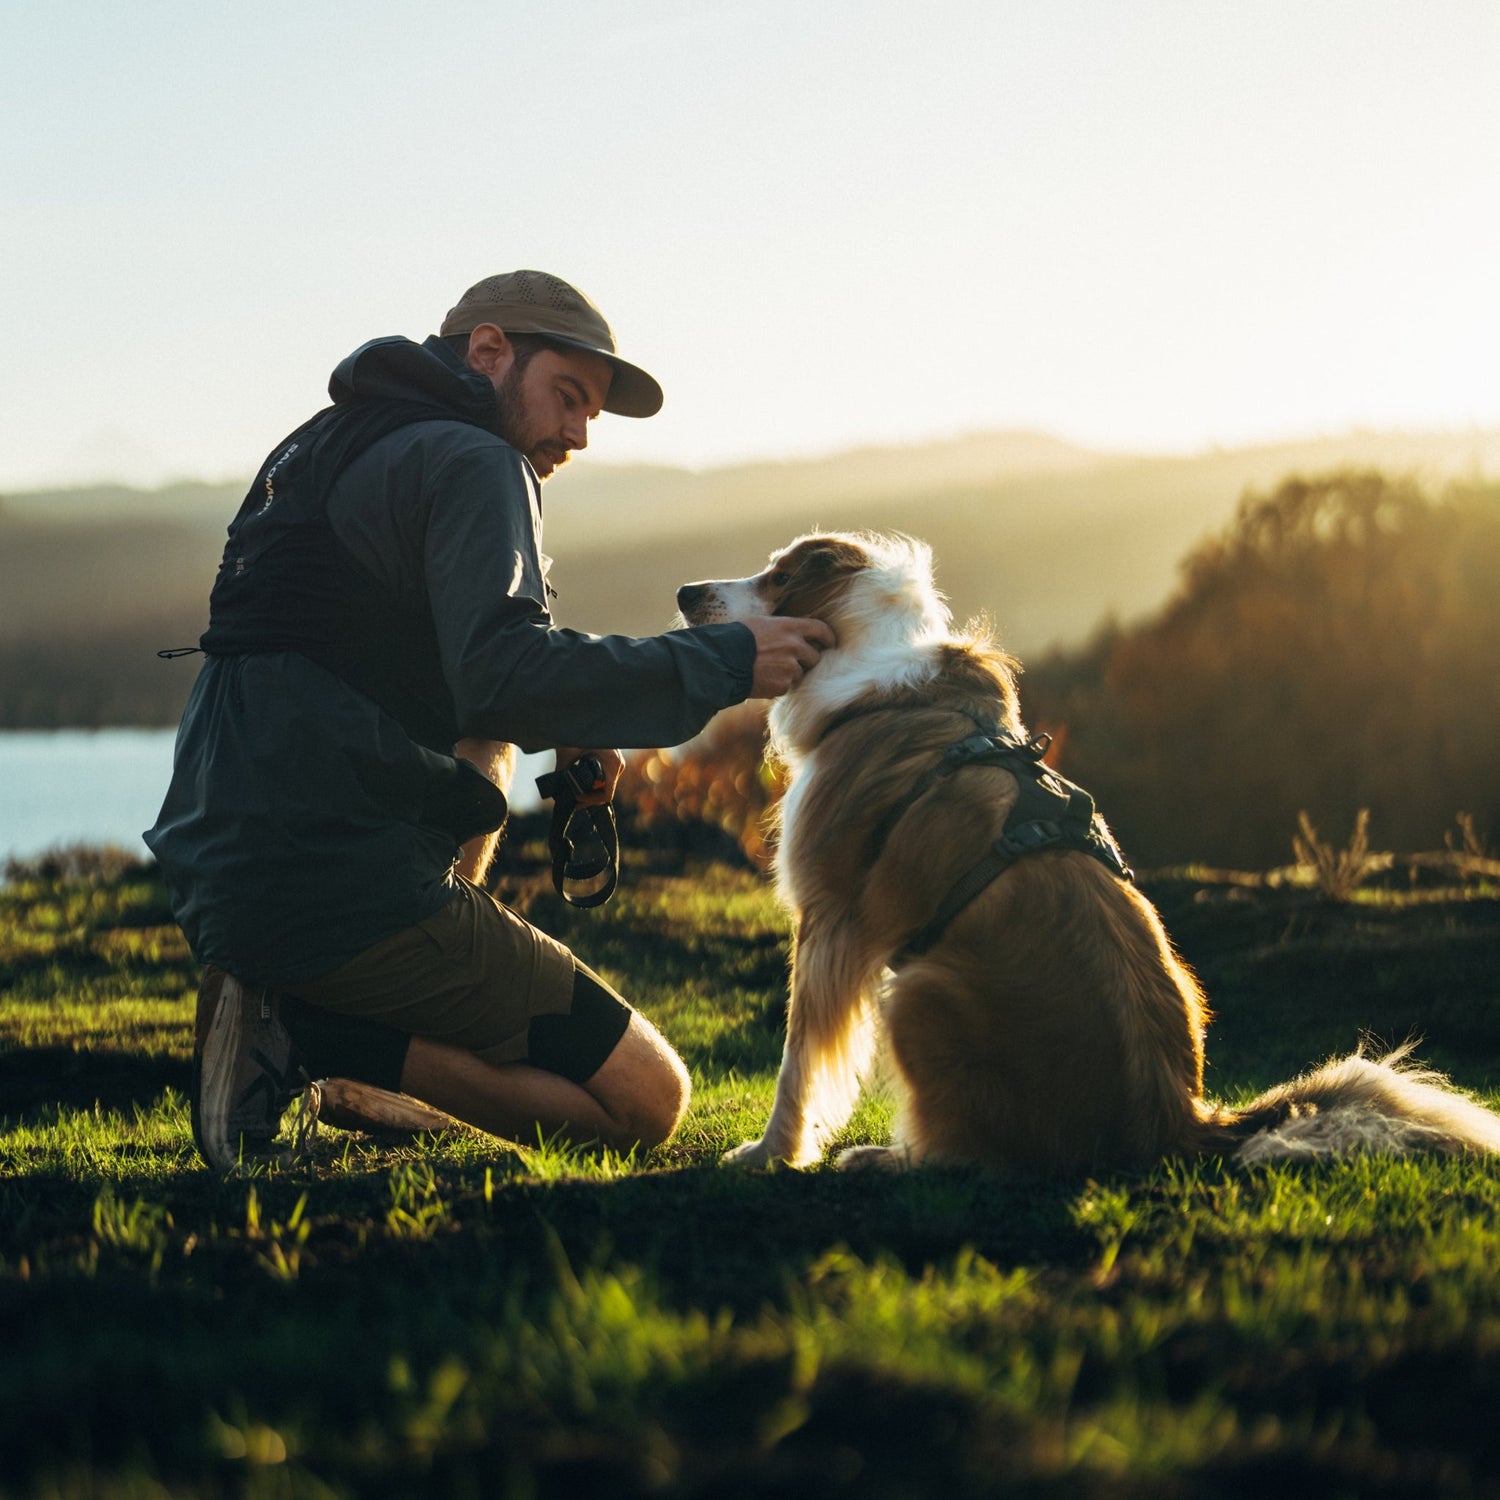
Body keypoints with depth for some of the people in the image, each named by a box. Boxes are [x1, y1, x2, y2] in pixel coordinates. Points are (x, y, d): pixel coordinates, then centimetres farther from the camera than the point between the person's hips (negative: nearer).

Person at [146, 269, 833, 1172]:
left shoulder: (320, 448, 22)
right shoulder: (469, 462, -6)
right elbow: (503, 674, -22)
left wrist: (552, 723, 15)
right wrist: (723, 663, -15)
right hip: (347, 886, -9)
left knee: (483, 746, 35)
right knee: (649, 1101, -1)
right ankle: (315, 1034, -11)